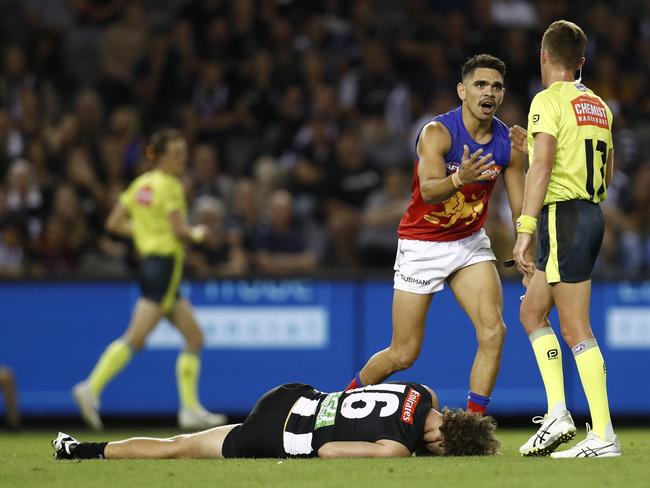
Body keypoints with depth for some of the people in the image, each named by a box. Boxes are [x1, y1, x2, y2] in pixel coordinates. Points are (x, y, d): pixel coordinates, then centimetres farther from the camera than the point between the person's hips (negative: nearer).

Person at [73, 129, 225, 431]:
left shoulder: (142, 183, 13)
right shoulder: (170, 186, -11)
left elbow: (113, 223, 13)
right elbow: (179, 231, -18)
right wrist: (196, 234, 2)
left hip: (150, 262, 9)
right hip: (165, 264, -9)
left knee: (195, 338, 11)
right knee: (136, 338, -14)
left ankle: (191, 409, 9)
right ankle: (91, 388, -19)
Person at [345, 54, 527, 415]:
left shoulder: (508, 144, -5)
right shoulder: (437, 133, -21)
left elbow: (521, 209, 0)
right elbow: (428, 190, -34)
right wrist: (459, 178, -55)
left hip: (470, 242, 4)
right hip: (421, 245, -4)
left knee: (493, 332, -17)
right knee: (404, 355, 0)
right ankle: (349, 395, 27)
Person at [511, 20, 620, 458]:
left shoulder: (549, 100, -9)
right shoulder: (598, 105, 16)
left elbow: (542, 166, -20)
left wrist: (525, 229, -22)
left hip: (563, 214, -9)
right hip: (592, 213, 9)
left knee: (577, 330, -7)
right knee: (532, 312, 17)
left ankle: (604, 436, -8)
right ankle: (557, 413, 8)